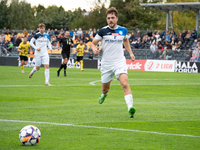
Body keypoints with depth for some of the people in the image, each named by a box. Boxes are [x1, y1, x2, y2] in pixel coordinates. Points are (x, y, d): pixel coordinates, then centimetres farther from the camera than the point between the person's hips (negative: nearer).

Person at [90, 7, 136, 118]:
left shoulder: (123, 30, 5)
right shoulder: (103, 31, -3)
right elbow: (93, 43, 4)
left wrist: (130, 52, 19)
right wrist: (94, 49, -18)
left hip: (120, 62, 0)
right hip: (106, 63, 0)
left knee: (125, 84, -22)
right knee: (105, 89, 12)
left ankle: (130, 107, -31)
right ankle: (104, 94, 50)